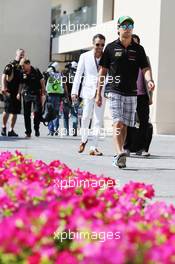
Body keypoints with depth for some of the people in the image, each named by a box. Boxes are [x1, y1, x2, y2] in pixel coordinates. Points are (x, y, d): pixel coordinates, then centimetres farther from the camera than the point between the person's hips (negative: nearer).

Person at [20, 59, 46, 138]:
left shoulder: (36, 71, -5)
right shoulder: (22, 73, 3)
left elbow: (42, 82, 1)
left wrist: (43, 92, 0)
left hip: (36, 94, -3)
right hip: (26, 95, 3)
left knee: (37, 112, -9)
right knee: (26, 114, 2)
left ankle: (36, 129, 10)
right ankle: (28, 132, 8)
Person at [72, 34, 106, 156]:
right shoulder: (85, 56, 5)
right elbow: (78, 74, 6)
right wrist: (74, 91, 1)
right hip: (88, 90, -1)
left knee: (98, 120, -2)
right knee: (86, 116, -6)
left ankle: (94, 148, 1)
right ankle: (84, 139, 22)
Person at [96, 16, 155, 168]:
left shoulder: (138, 49, 8)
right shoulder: (111, 48, 3)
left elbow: (145, 68, 2)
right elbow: (103, 71, 6)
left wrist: (149, 80, -22)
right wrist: (98, 94, 4)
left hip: (131, 93, 3)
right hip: (115, 91, -3)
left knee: (125, 125, 7)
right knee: (118, 123, -17)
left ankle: (118, 156, 17)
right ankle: (120, 154, -28)